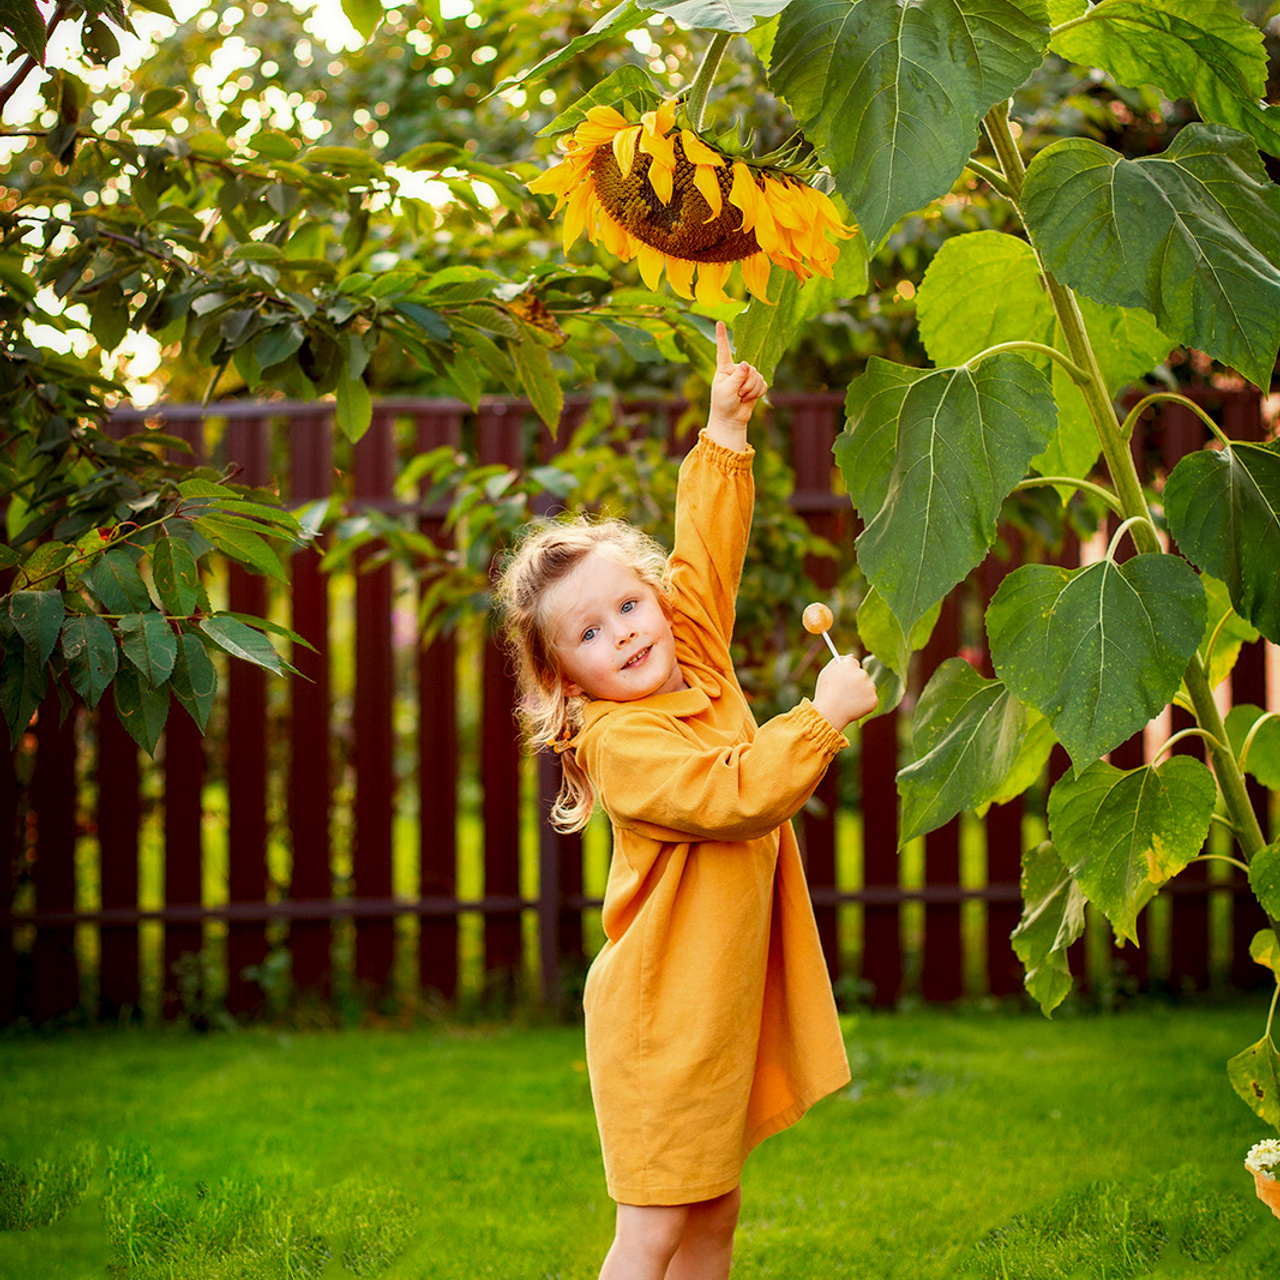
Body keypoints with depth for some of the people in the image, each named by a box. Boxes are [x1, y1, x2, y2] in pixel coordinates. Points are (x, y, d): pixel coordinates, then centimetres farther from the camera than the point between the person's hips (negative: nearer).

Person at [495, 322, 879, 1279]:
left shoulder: (695, 661, 6)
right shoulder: (618, 742, -18)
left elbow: (706, 553, 14)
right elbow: (736, 795, -27)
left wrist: (726, 435, 10)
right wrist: (823, 716, -22)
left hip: (726, 1001, 8)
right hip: (663, 1016, -8)